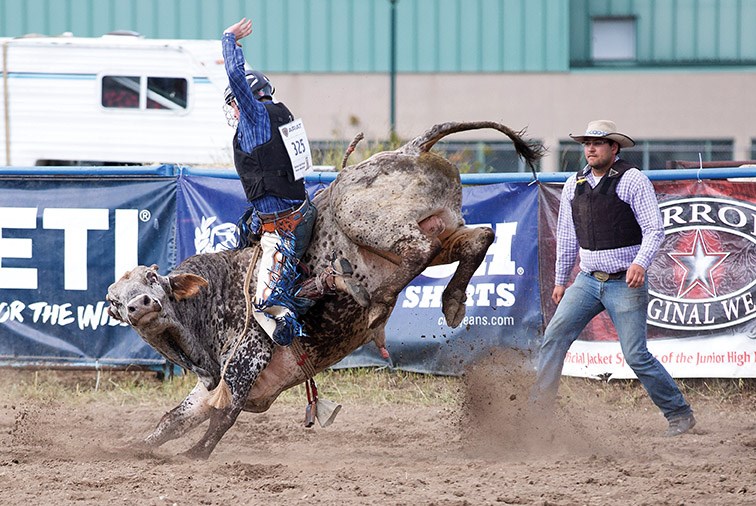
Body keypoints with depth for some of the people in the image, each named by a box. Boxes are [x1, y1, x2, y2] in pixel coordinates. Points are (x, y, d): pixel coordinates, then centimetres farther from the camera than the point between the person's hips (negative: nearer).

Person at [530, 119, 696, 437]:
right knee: (555, 335, -9)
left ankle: (679, 414, 5)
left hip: (626, 283, -6)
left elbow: (654, 229, -14)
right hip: (588, 280, 6)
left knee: (636, 356, -8)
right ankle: (539, 407, -5)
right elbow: (567, 237, 18)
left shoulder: (633, 180, -9)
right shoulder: (574, 185, 8)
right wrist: (560, 280, 21)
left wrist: (641, 262, -31)